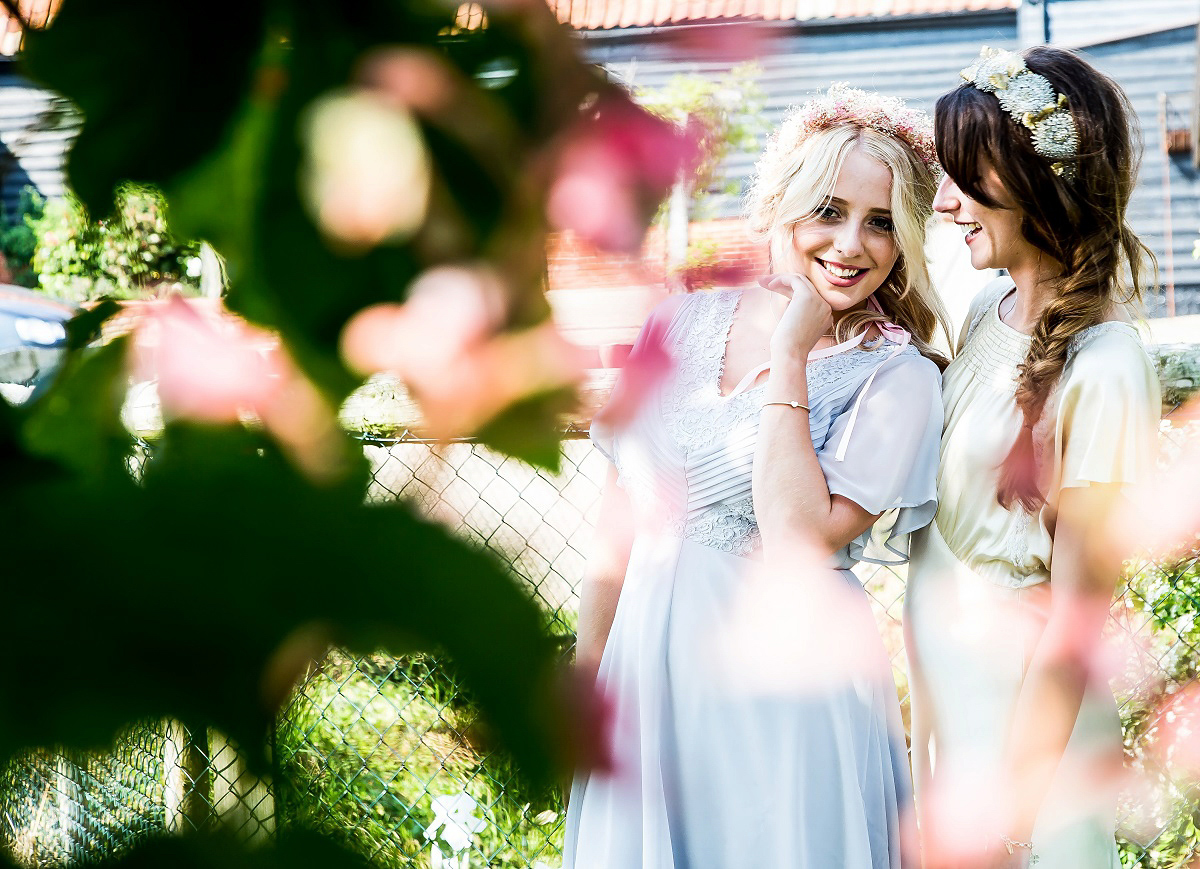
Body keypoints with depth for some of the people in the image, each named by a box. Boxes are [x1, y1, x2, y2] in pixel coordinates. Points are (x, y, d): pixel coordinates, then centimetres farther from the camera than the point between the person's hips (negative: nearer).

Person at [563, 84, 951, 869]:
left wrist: (790, 360, -18)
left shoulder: (897, 377, -10)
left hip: (785, 680, -4)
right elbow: (624, 508, 8)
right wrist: (588, 663, 9)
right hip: (650, 653, 4)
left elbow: (801, 542, -22)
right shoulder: (686, 323, 3)